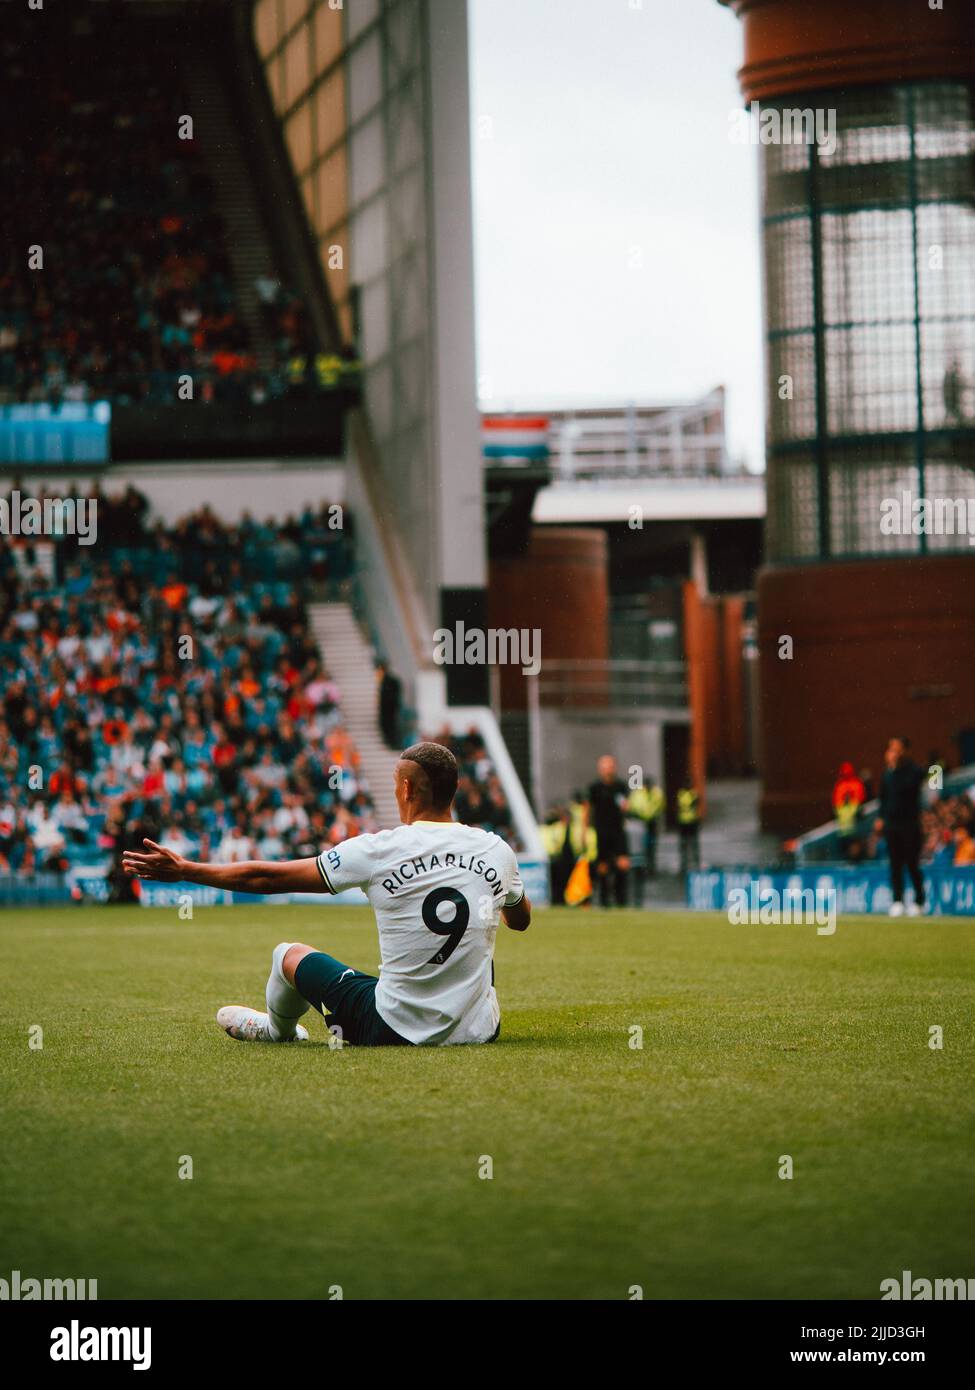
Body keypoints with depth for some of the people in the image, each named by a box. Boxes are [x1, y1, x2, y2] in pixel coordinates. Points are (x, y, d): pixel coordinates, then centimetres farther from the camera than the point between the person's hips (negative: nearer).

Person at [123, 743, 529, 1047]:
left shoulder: (377, 851, -12)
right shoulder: (497, 851, -3)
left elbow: (268, 877, -3)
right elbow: (521, 920, 19)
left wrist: (185, 870, 9)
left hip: (395, 1031, -3)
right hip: (479, 1032, 3)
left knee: (289, 955, 21)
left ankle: (276, 1030, 54)